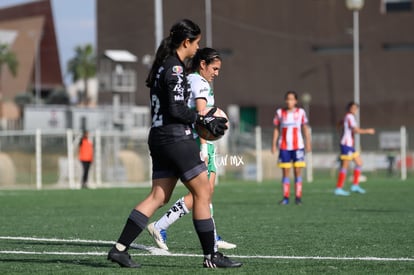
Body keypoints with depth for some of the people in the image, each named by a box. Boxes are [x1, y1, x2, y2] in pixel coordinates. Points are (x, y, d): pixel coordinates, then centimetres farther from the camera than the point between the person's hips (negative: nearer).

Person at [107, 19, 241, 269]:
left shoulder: (163, 65, 16)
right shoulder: (175, 68, -14)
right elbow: (177, 109, -19)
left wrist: (202, 119, 14)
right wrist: (204, 121, -9)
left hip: (159, 136, 10)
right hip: (177, 138, -10)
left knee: (158, 197, 8)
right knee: (203, 193, -1)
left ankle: (120, 248, 3)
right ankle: (211, 256, 3)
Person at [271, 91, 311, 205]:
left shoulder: (301, 112, 2)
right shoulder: (279, 112, 4)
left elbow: (305, 128, 7)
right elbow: (276, 129, 8)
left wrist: (308, 142, 1)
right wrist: (274, 144, 3)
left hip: (298, 146, -1)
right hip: (284, 147, 1)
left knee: (298, 171, -3)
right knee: (285, 172, 1)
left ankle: (298, 197, -1)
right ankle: (285, 197, 5)